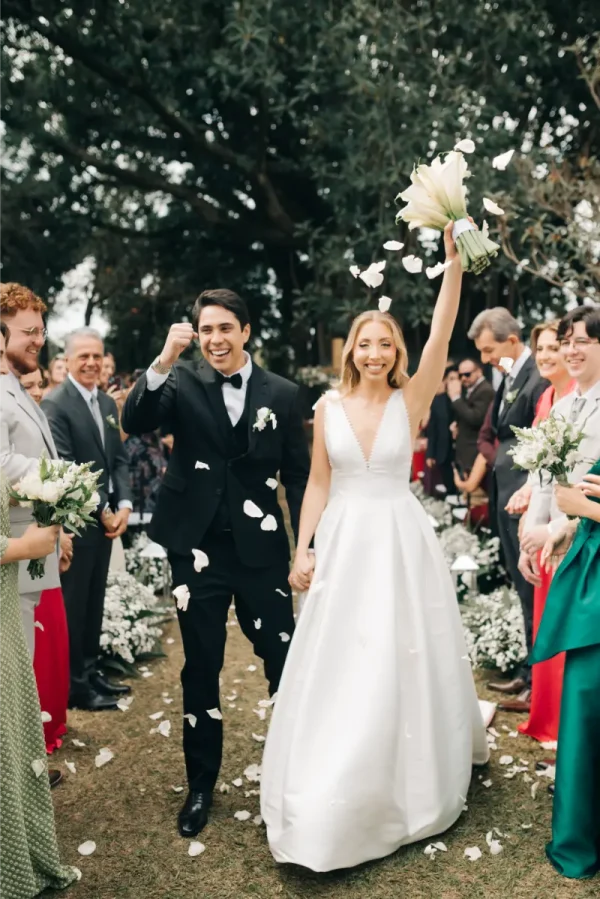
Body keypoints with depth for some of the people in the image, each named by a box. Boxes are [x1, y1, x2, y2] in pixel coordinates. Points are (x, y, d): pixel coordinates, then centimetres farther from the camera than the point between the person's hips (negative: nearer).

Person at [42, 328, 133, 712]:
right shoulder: (55, 405, -13)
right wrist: (101, 511, -15)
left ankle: (92, 670, 29)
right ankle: (74, 683, 16)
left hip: (107, 519, 7)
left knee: (95, 602, 16)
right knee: (73, 604, 4)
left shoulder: (108, 403, 11)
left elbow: (120, 459, 10)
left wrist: (123, 504, -4)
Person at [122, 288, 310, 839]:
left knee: (285, 659, 8)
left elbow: (298, 475, 3)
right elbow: (134, 424, -16)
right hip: (198, 548, 0)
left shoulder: (282, 393, 0)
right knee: (201, 669, 11)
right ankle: (201, 786, 29)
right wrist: (165, 361, -25)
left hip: (261, 548, 0)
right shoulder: (184, 383, -1)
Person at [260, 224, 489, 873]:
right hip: (343, 544, 2)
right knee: (337, 670, 6)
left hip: (400, 541, -1)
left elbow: (442, 332, -16)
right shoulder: (329, 405, 2)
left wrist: (454, 260, -25)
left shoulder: (411, 399, -4)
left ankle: (409, 786, 32)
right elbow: (318, 483, 5)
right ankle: (331, 802, 24)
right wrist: (302, 550, -1)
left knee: (402, 665, 7)